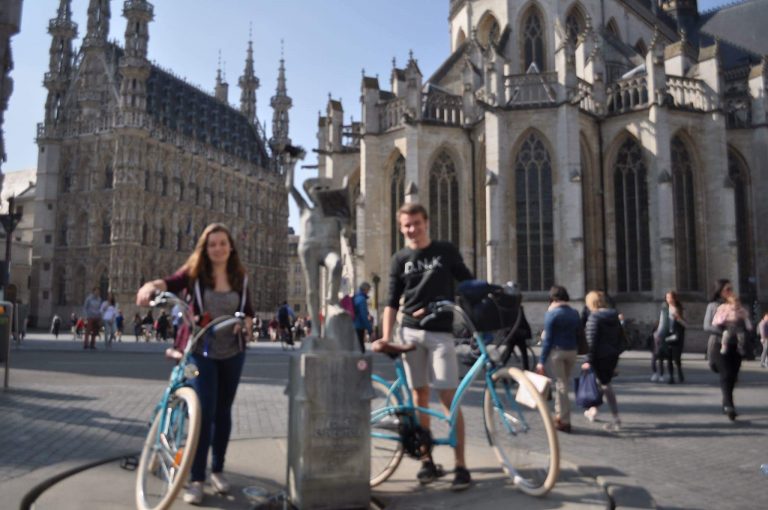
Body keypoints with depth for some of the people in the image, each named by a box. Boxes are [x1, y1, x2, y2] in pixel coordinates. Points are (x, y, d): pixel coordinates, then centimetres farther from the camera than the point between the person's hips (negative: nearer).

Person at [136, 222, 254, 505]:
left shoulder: (239, 277, 2)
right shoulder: (194, 272, -7)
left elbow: (248, 311, 9)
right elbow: (170, 283, -24)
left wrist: (244, 325, -13)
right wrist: (151, 286, -45)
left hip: (233, 353, 3)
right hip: (203, 352, -3)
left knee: (223, 412, 12)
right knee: (205, 412, -11)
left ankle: (217, 470, 27)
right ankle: (196, 479, -1)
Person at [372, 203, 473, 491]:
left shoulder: (446, 251, 3)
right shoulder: (400, 259, 7)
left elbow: (469, 284, 9)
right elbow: (392, 303, 5)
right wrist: (386, 337, -6)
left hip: (440, 333, -2)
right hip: (410, 332, 2)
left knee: (449, 398, -5)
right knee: (420, 396, 7)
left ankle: (461, 466, 1)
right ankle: (427, 460, 17)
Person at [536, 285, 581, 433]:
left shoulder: (551, 314, -9)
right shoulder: (575, 313, 8)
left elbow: (548, 339, -12)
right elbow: (579, 335, 11)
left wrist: (542, 361, -10)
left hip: (557, 351, -5)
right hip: (572, 351, 5)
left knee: (561, 384, 1)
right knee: (564, 383, 17)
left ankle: (565, 421, 3)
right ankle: (559, 415, 25)